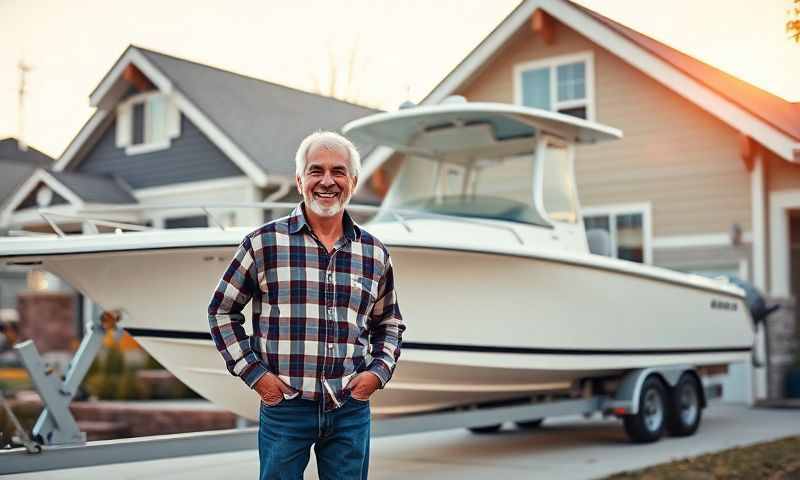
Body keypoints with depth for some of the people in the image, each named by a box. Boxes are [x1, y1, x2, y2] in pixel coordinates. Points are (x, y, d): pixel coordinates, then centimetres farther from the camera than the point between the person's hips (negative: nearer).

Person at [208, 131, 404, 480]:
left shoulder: (374, 253, 7)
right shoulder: (264, 243, -3)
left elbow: (389, 323, 19)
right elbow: (222, 310, 5)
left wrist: (378, 372, 3)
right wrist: (253, 372, -3)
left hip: (351, 410, 3)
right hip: (284, 406, -2)